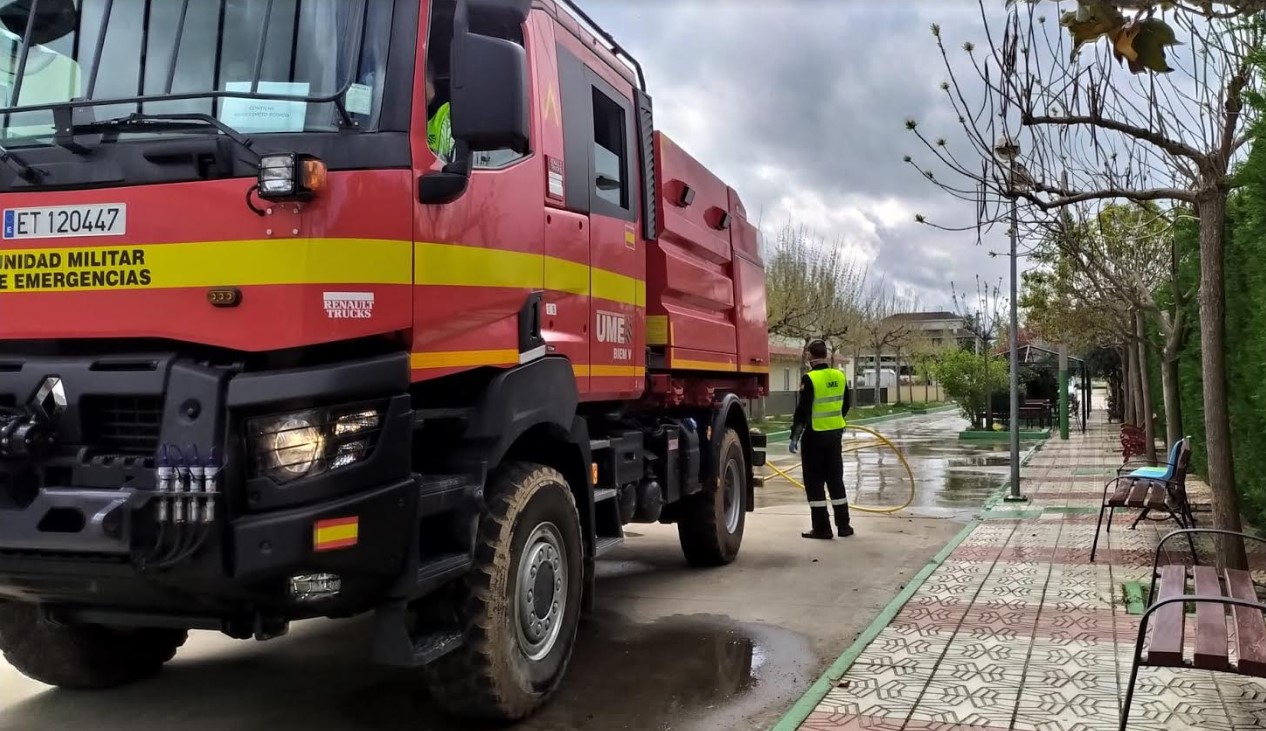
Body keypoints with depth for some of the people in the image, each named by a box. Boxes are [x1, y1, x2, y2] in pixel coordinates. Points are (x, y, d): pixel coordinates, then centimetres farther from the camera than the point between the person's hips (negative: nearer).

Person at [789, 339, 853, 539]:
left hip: (815, 435, -6)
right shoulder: (840, 376, 4)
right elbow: (845, 405, 14)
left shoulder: (809, 379, -16)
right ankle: (843, 525, 17)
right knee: (835, 479, 14)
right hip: (835, 434, 6)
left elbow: (803, 410, -17)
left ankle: (822, 527, 3)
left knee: (814, 481, 2)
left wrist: (795, 435, -11)